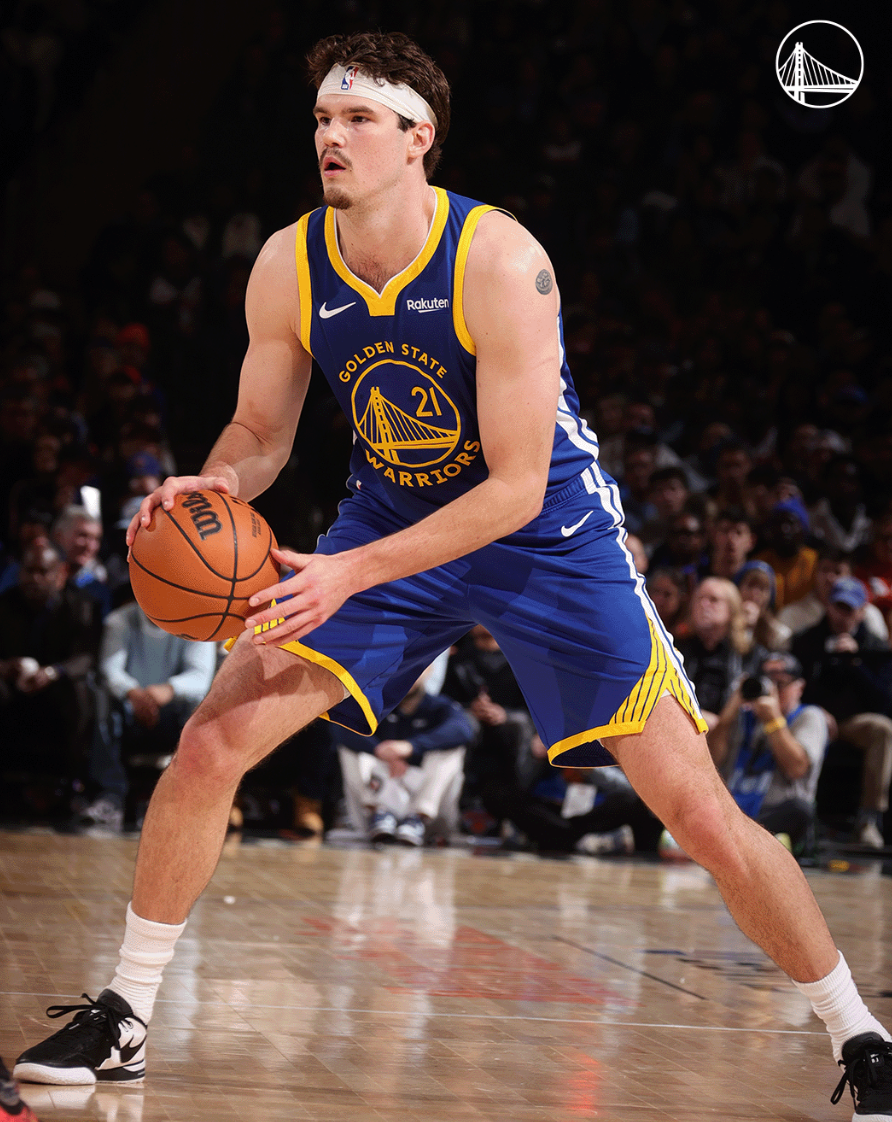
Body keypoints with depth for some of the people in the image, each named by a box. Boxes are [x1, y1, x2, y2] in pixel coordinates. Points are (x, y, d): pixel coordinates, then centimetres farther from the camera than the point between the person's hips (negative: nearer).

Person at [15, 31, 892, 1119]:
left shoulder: (500, 261, -26)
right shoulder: (287, 267, -11)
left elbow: (517, 486, -26)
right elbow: (261, 431, 4)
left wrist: (348, 575, -32)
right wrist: (214, 485, -21)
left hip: (548, 538, -4)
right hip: (389, 521, 4)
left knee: (700, 813, -10)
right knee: (209, 743, -8)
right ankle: (123, 1020, 9)